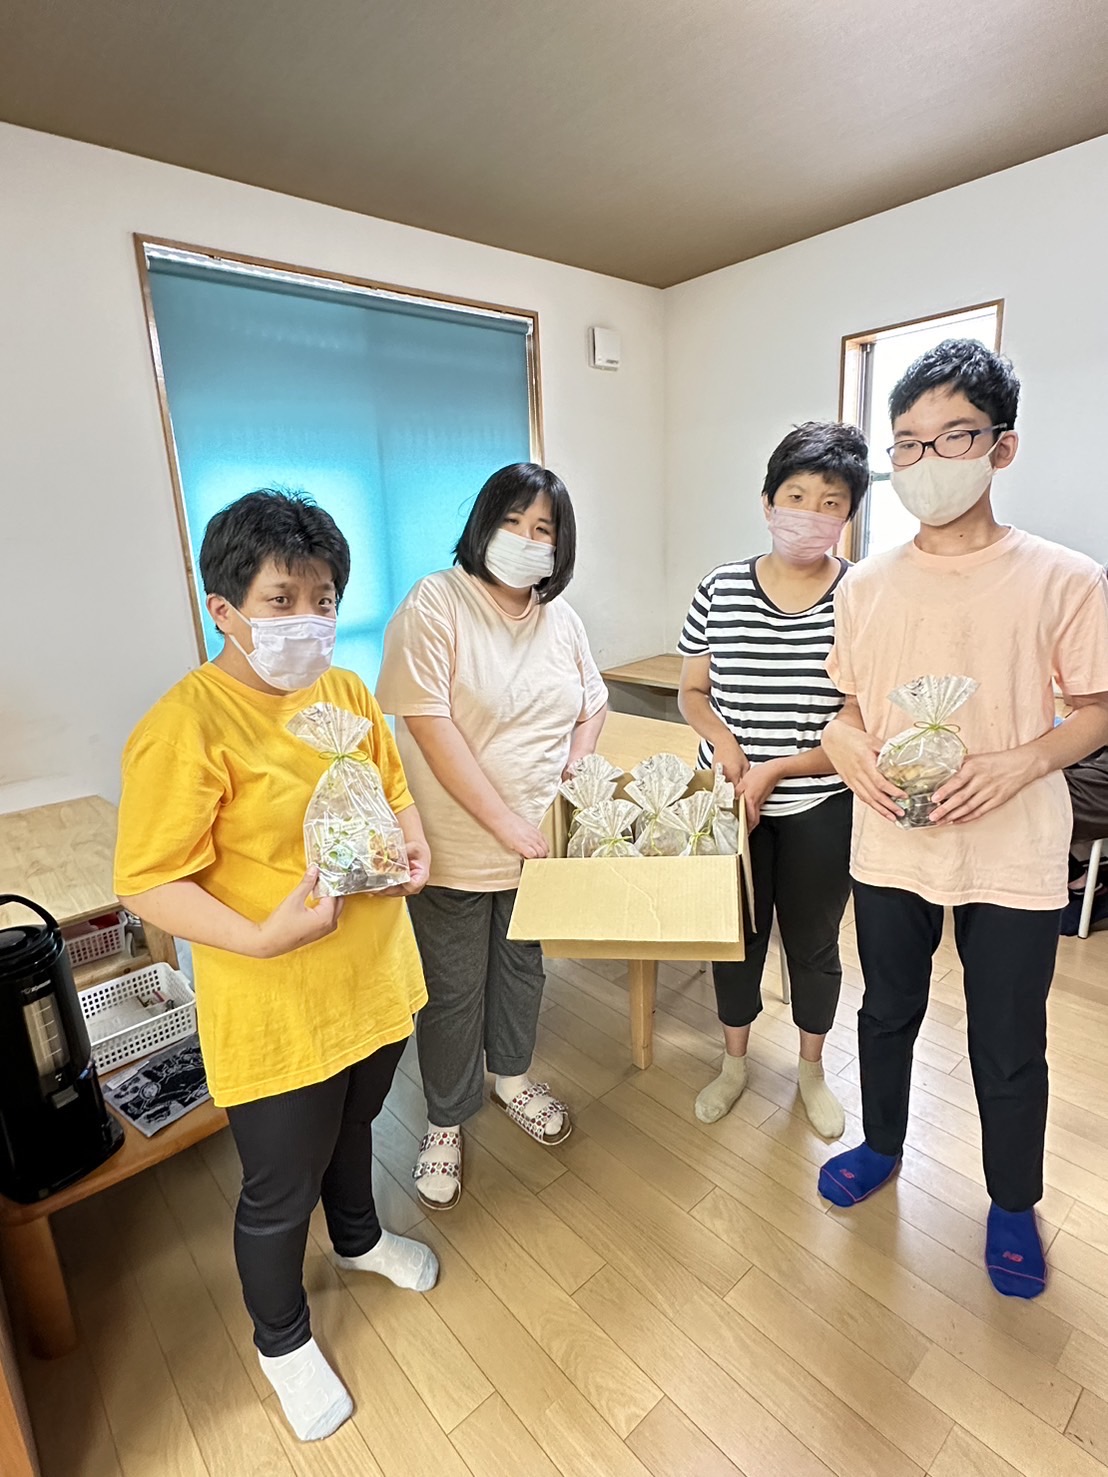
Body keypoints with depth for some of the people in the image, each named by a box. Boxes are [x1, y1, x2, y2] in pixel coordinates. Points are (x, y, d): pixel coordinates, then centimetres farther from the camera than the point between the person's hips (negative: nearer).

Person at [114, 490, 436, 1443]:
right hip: (273, 1011, -6)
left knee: (354, 1126, 32)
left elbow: (393, 785, 11)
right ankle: (282, 1339, 50)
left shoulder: (346, 691, -2)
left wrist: (415, 843, -8)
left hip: (375, 978, 6)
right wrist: (261, 936, -32)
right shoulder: (186, 726, -22)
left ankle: (359, 1238, 63)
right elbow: (148, 883, -20)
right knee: (279, 1191, 18)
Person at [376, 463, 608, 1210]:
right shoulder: (435, 604, -16)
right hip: (456, 846, -5)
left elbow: (593, 705, 13)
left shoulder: (560, 617, 3)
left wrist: (573, 782, -4)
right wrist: (508, 825, -21)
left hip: (540, 839, 6)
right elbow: (430, 727, -23)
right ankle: (446, 1121, 38)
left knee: (523, 966, 24)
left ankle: (511, 1073, 51)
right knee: (455, 991, 12)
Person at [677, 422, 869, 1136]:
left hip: (822, 809, -1)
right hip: (731, 802, 2)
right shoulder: (722, 589, -5)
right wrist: (721, 736, -16)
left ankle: (812, 1067, 47)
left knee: (814, 941, 19)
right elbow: (693, 691, 4)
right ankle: (735, 1061, 45)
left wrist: (777, 769, -20)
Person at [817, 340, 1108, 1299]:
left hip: (1012, 858, -2)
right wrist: (846, 744, -13)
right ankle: (882, 1146, 50)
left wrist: (1023, 761, -20)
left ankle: (1013, 1204, 45)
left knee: (1009, 1052, 15)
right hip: (889, 847, 3)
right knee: (888, 1014, 22)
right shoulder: (866, 585, 0)